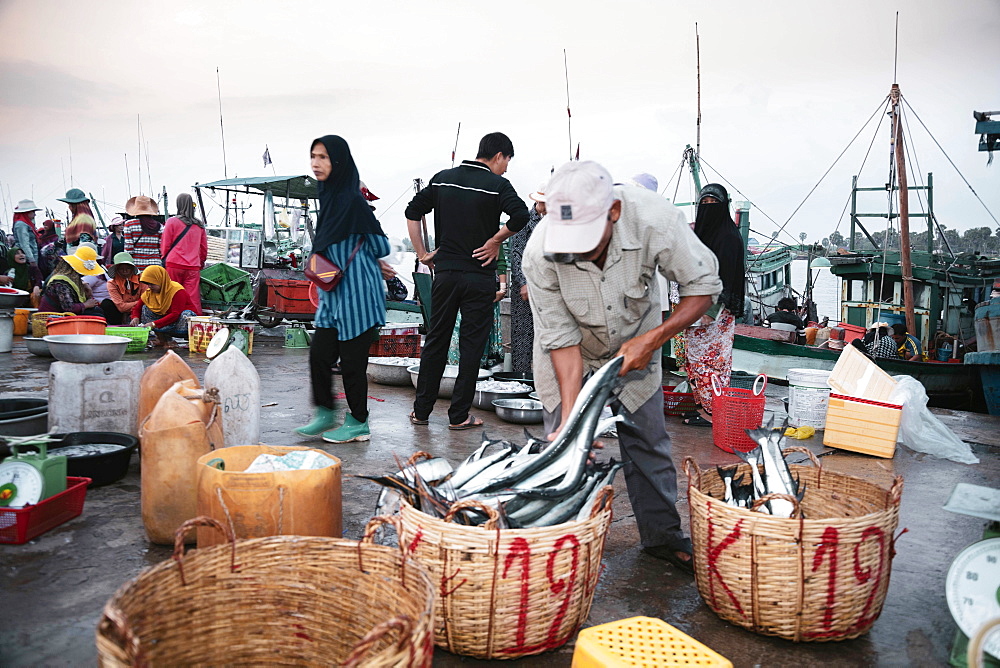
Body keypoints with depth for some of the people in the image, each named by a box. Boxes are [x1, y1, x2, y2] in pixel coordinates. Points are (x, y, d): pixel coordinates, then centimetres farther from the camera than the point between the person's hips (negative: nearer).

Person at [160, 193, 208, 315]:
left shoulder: (172, 221, -1)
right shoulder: (199, 224, 8)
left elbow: (165, 245, 3)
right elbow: (204, 248, 14)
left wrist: (164, 259, 18)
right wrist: (201, 263, 27)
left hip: (174, 265, -2)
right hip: (193, 267, 2)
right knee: (193, 298, 0)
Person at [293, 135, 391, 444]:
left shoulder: (352, 200, -15)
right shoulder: (328, 197, 11)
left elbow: (380, 247, -11)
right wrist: (377, 269, 10)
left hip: (355, 293, -8)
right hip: (333, 294, 8)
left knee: (352, 359, 2)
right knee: (319, 354, 10)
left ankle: (358, 423, 17)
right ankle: (325, 414, 25)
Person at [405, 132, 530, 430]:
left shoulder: (443, 178, 8)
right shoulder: (497, 184, -6)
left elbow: (412, 212, 8)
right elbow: (520, 215, -23)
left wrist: (421, 253, 10)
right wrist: (495, 241, -9)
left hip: (444, 273, 4)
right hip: (479, 277, -4)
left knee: (435, 340, 13)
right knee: (472, 345, 5)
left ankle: (421, 410, 20)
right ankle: (459, 415, 10)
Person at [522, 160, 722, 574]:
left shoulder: (653, 219, -34)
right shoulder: (540, 254, -34)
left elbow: (704, 286, -20)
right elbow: (563, 341, -26)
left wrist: (653, 339, -30)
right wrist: (569, 414, -33)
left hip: (634, 346, 1)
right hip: (567, 354, -1)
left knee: (648, 443, 6)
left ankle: (663, 536, 24)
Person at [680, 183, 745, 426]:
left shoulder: (729, 235, -10)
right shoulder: (700, 231, 15)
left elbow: (725, 276, -17)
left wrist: (712, 310, -22)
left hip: (717, 308, -8)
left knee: (713, 357, -4)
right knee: (695, 355, 10)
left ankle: (714, 411, 2)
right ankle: (701, 404, 19)